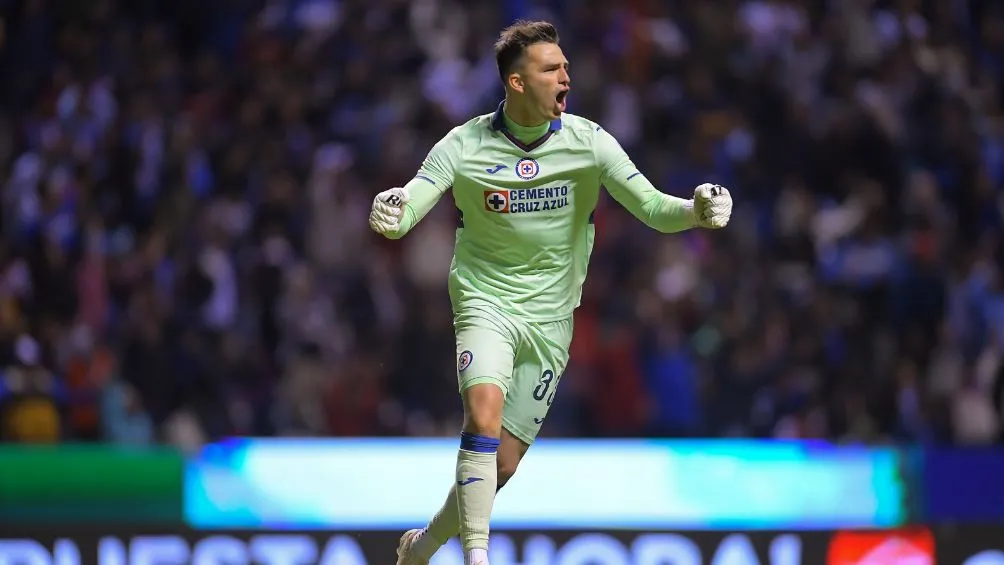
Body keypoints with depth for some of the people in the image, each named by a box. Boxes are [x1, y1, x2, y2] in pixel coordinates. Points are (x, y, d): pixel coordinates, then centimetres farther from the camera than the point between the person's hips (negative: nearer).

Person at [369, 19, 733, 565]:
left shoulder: (589, 141, -7)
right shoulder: (463, 146, -9)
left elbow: (654, 209, -10)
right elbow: (404, 211, -18)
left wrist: (698, 210, -32)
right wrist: (387, 211, -42)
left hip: (550, 319, 2)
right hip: (485, 306, -2)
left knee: (501, 465, 3)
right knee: (484, 417, -29)